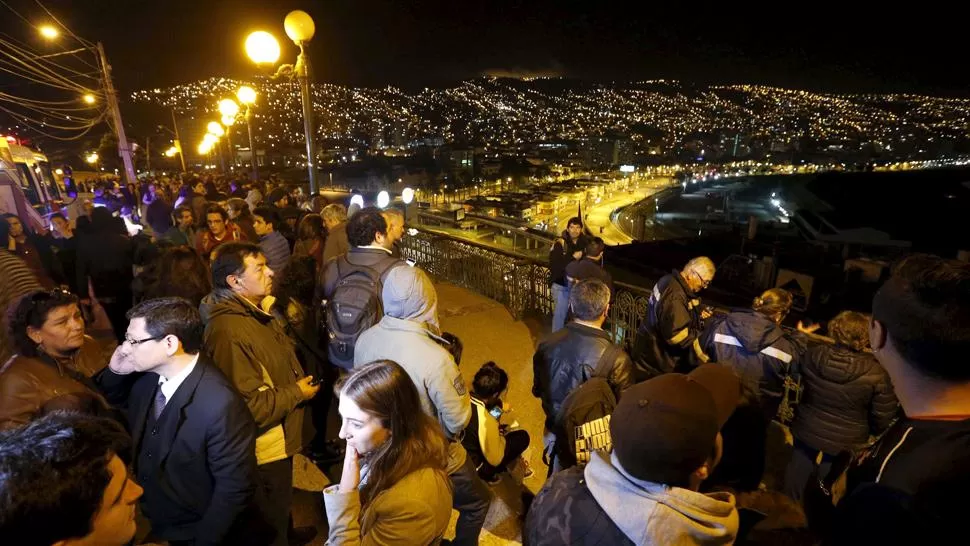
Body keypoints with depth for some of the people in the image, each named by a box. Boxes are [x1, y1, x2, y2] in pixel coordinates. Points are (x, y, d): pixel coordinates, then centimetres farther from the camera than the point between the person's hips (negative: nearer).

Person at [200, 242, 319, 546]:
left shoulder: (256, 311, 2)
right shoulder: (230, 331, -31)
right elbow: (251, 408, -31)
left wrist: (299, 383, 6)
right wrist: (297, 393, -19)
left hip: (279, 440, 9)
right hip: (263, 452, -9)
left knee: (280, 512, 34)